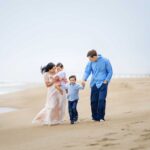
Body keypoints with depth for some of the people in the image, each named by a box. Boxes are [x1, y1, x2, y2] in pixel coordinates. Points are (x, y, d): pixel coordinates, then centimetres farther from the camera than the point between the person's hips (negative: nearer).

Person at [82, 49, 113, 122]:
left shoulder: (105, 61, -8)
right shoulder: (90, 63, 0)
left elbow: (110, 72, -1)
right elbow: (87, 71, 2)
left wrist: (106, 81, -10)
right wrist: (84, 79, -15)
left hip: (103, 84, -3)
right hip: (94, 84, 4)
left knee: (101, 100, -12)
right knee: (93, 100, 2)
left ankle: (101, 117, -3)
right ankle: (95, 117, 15)